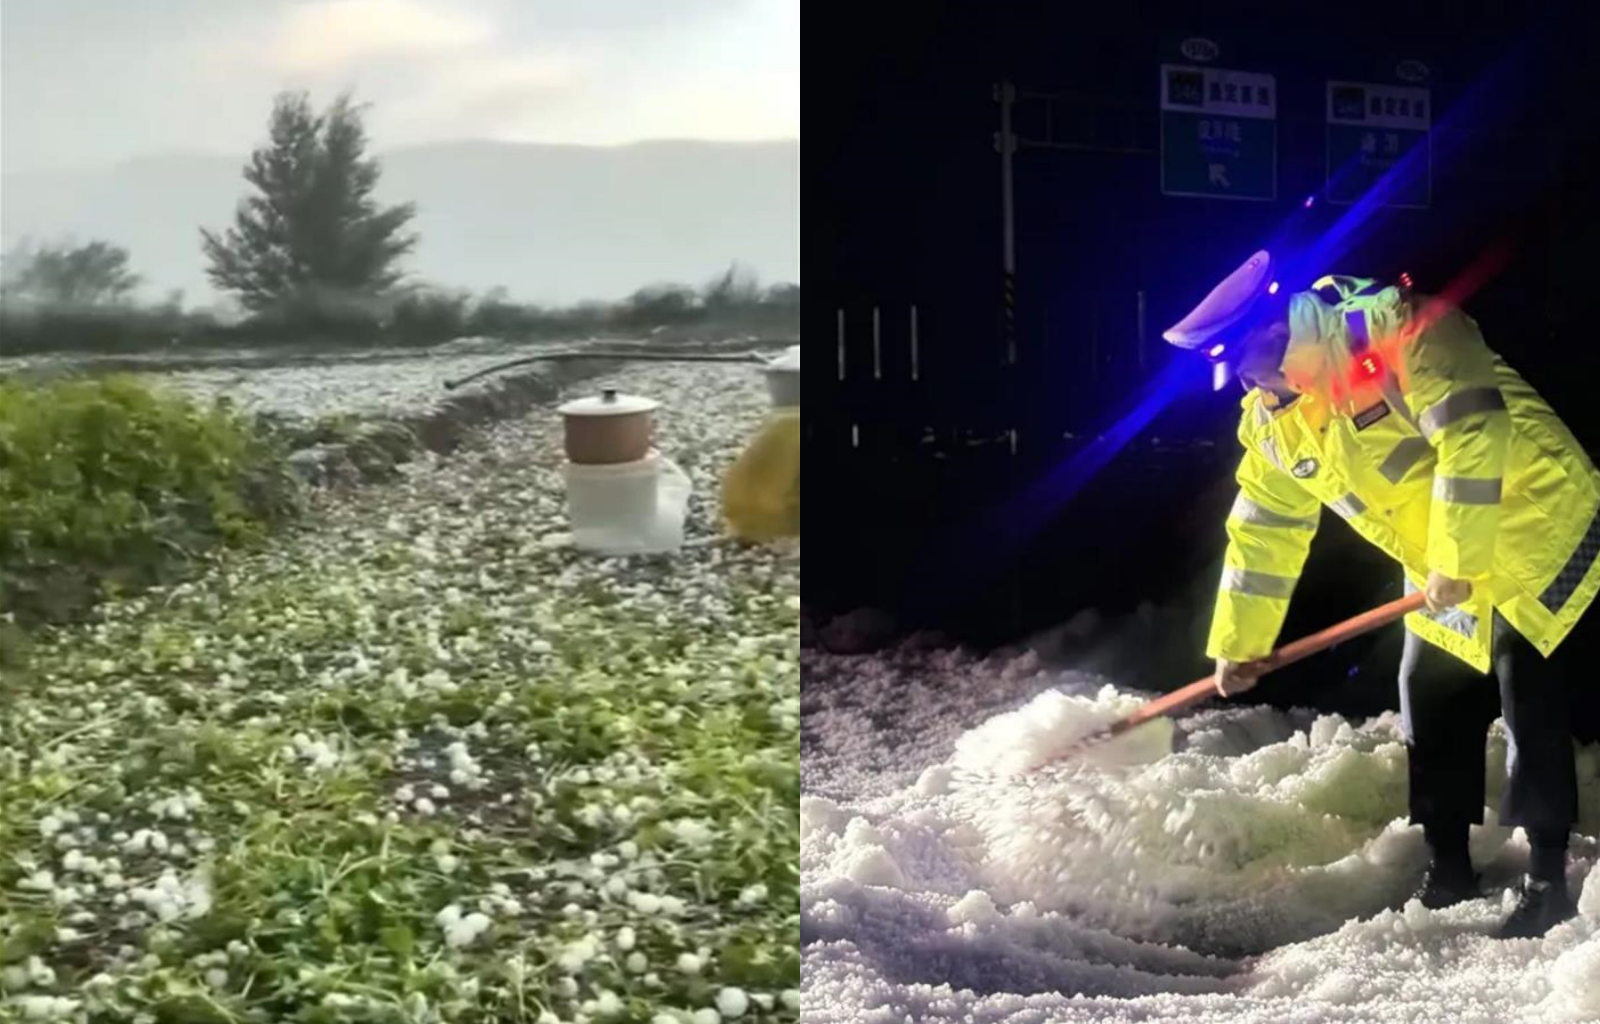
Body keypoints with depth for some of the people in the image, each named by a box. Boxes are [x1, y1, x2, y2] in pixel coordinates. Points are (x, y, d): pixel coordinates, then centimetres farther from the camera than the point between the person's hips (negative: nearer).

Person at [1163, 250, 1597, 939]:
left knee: (1530, 703, -10)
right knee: (1431, 702, 8)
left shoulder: (1394, 328, -24)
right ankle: (1448, 868, 20)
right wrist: (1240, 642, 12)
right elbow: (1264, 531, 9)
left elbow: (1474, 435, -31)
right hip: (1448, 572, 8)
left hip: (1537, 530, -8)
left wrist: (1457, 560, -28)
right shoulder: (1273, 423, 1)